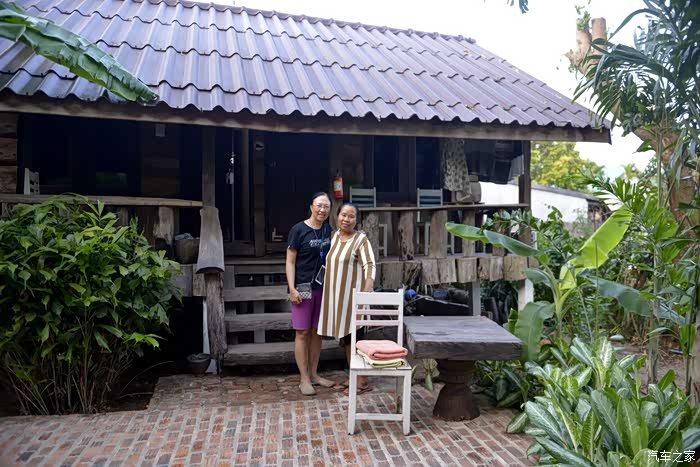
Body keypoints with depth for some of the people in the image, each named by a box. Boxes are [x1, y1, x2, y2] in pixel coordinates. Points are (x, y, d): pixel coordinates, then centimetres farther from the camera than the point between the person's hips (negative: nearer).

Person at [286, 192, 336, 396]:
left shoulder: (328, 230, 7)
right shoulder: (298, 230, -9)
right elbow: (290, 262, -9)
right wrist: (292, 289, -16)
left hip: (323, 287, 5)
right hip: (303, 288, -5)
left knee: (316, 332, 12)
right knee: (302, 333, 0)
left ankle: (314, 374, 23)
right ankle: (304, 379, 8)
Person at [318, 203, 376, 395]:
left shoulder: (361, 239, -11)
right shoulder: (334, 236, 9)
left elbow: (370, 264, -23)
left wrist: (369, 284, -41)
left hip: (353, 294, -7)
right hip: (336, 294, 7)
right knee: (344, 336, 14)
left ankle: (362, 381, 10)